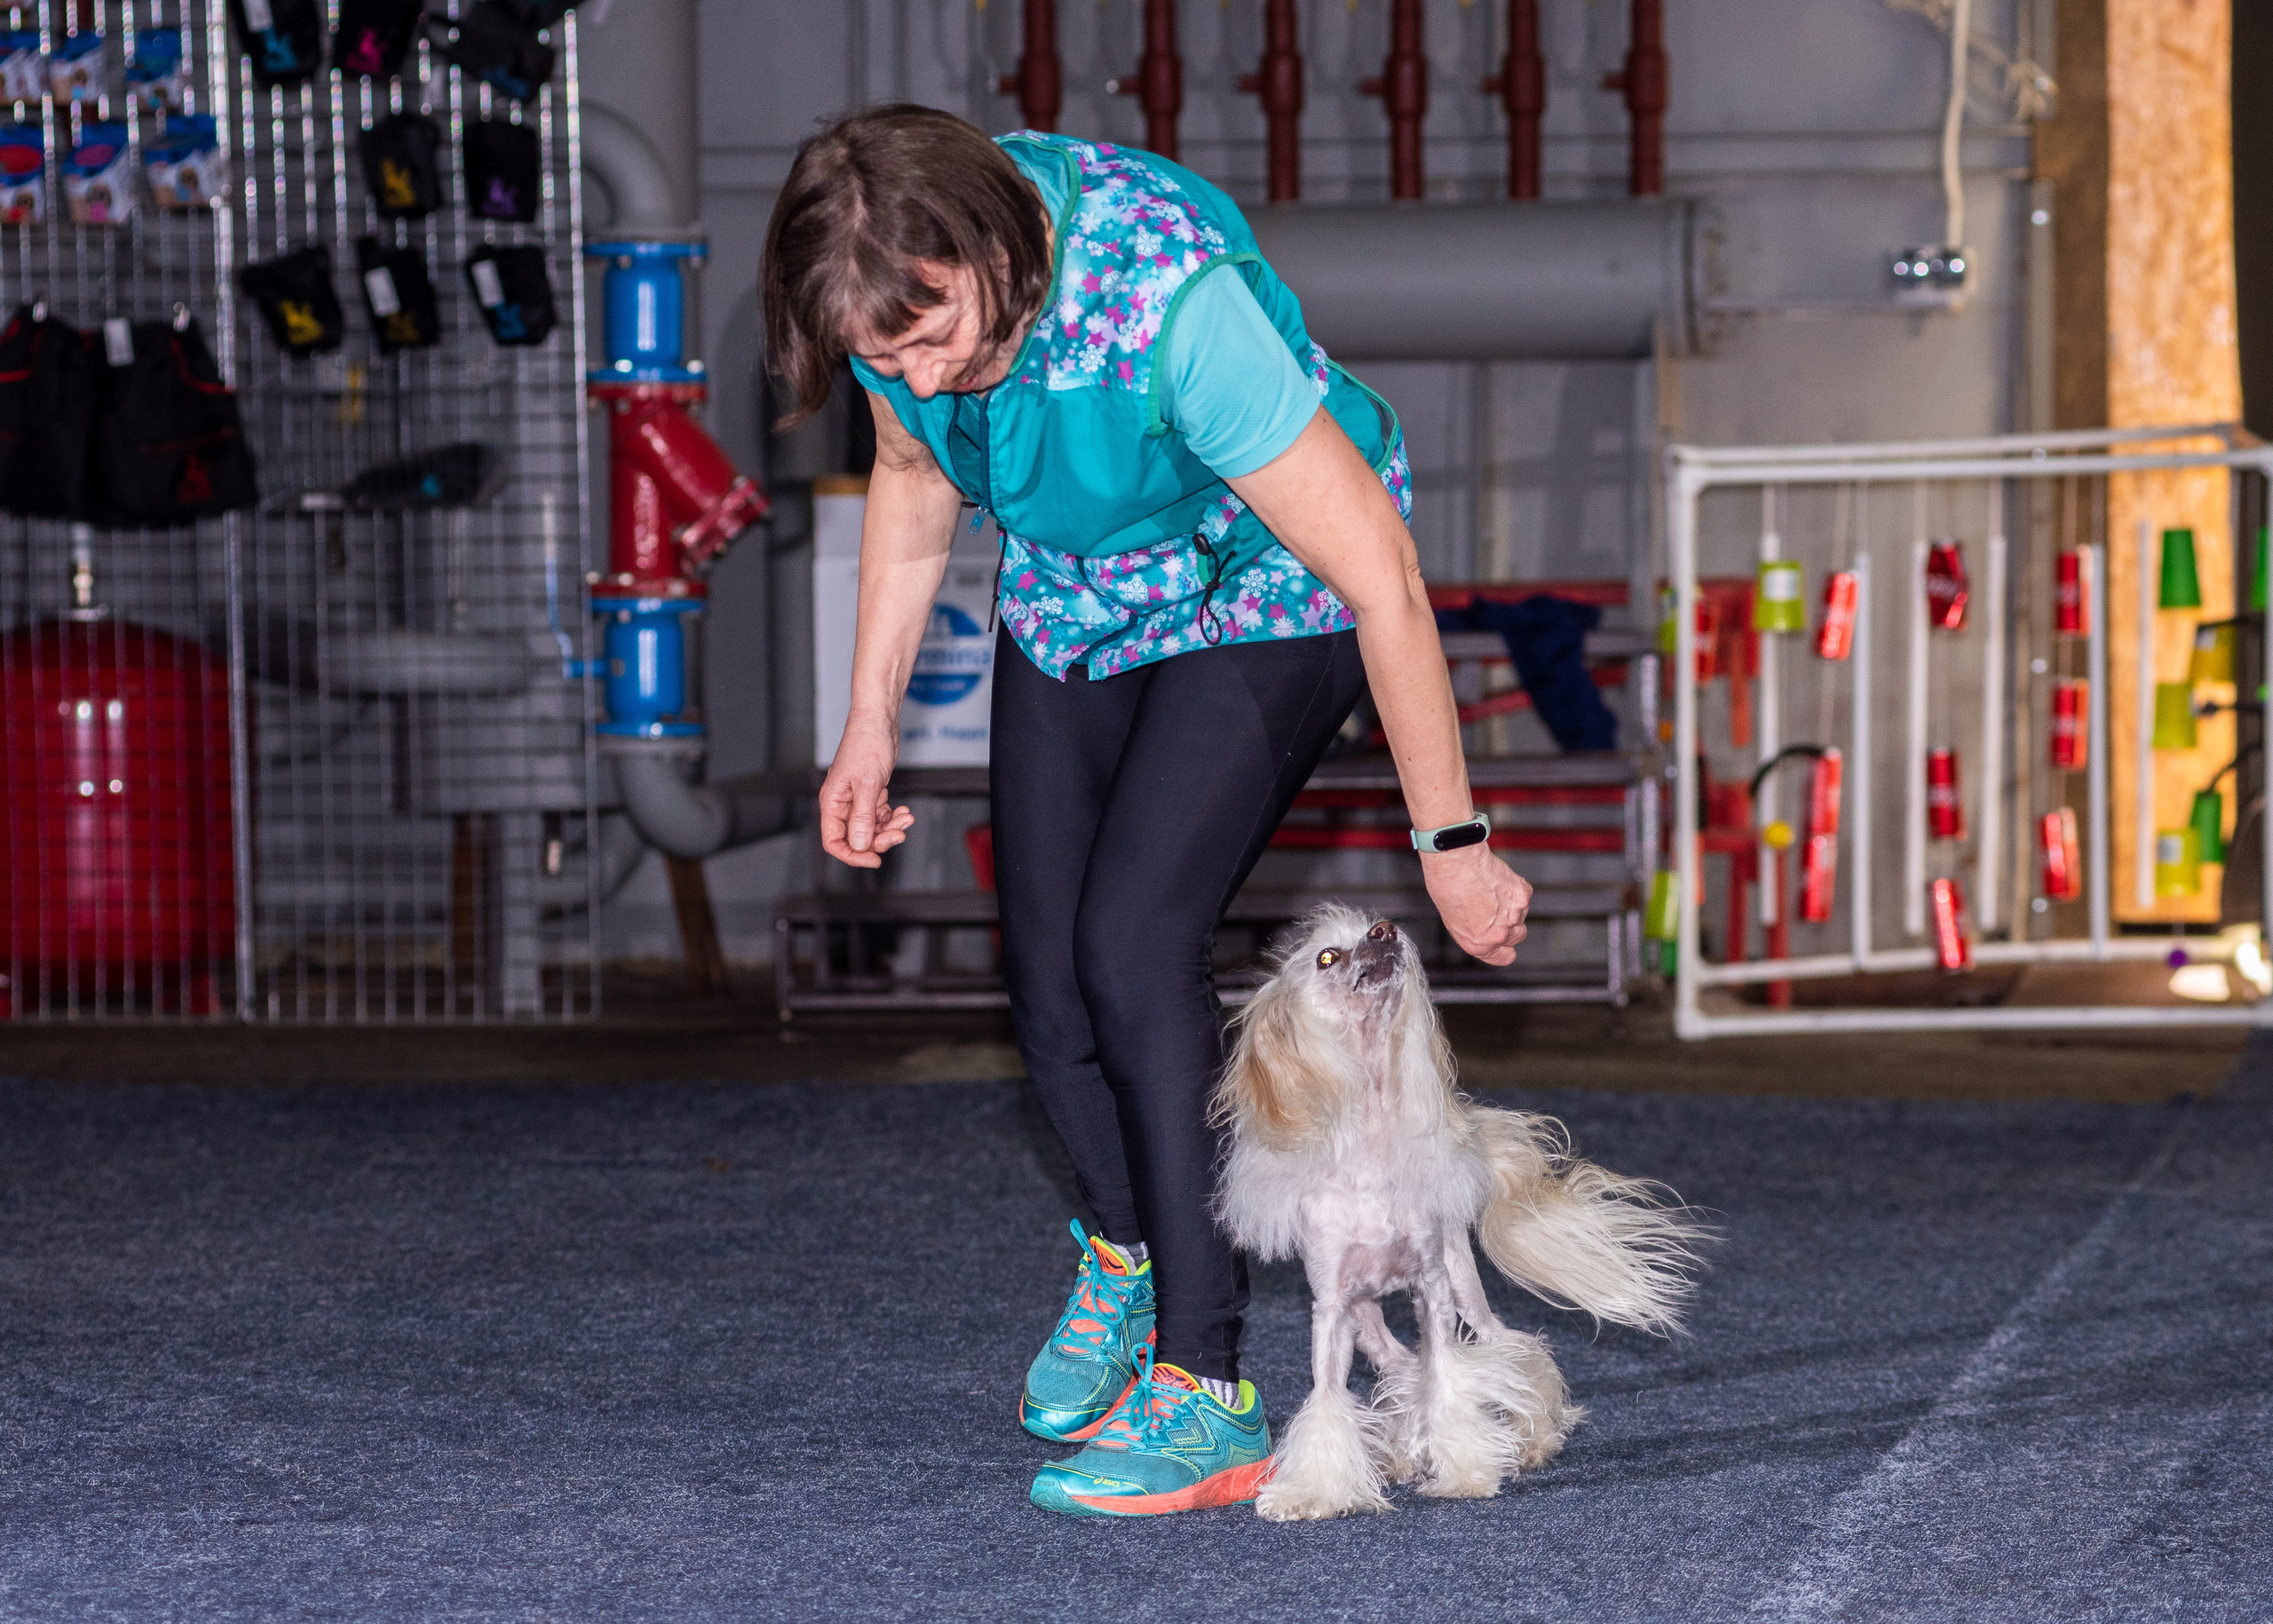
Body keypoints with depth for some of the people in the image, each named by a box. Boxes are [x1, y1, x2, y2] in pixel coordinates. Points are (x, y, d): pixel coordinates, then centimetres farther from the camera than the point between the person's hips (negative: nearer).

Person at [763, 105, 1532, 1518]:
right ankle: (1130, 1254, 33)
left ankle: (1204, 1397, -17)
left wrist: (1453, 842, -27)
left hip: (1265, 600, -6)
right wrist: (872, 723, 4)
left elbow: (1379, 571, -33)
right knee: (1047, 977, 2)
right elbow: (916, 483, 3)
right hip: (1076, 599, 6)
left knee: (1134, 947, -21)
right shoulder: (907, 289, -21)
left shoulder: (1168, 297, -39)